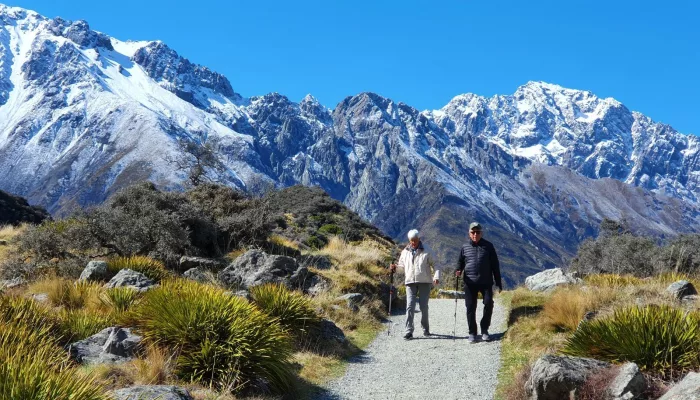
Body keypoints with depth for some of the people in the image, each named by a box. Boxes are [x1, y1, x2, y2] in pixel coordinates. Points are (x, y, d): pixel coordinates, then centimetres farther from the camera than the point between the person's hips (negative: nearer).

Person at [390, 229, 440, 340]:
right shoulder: (405, 253, 11)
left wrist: (436, 277, -11)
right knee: (410, 307, -9)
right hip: (410, 282, 2)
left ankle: (425, 329, 21)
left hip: (424, 282, -1)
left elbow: (435, 265, 3)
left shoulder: (425, 253, 2)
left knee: (424, 306, 3)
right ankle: (408, 331, -11)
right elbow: (401, 265, 23)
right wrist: (395, 268, 2)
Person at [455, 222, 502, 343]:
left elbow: (495, 265, 7)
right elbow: (460, 262, 19)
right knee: (470, 307, 1)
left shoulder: (488, 246, 5)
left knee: (488, 303, -11)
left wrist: (498, 283, 5)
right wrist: (458, 270, -5)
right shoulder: (465, 247, 8)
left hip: (486, 282, -1)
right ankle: (472, 333, 12)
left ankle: (484, 330, 7)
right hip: (470, 283, 1)